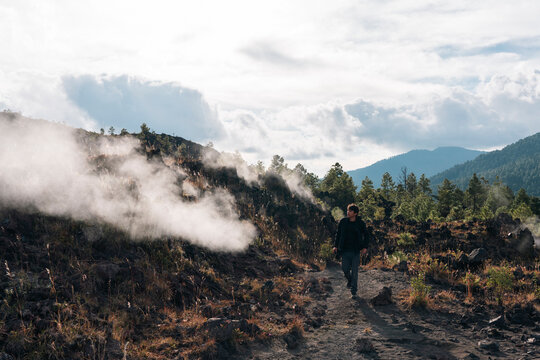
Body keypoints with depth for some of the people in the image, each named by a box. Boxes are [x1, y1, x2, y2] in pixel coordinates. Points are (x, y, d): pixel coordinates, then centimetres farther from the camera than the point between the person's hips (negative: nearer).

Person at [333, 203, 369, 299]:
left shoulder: (360, 223, -4)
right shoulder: (343, 222, 0)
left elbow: (366, 236, 7)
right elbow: (338, 234, 10)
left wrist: (365, 247, -4)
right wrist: (335, 246, 3)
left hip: (356, 251, -2)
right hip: (345, 251, 2)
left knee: (354, 272, 0)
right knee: (345, 269, 0)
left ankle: (353, 292, 10)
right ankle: (349, 280, 34)